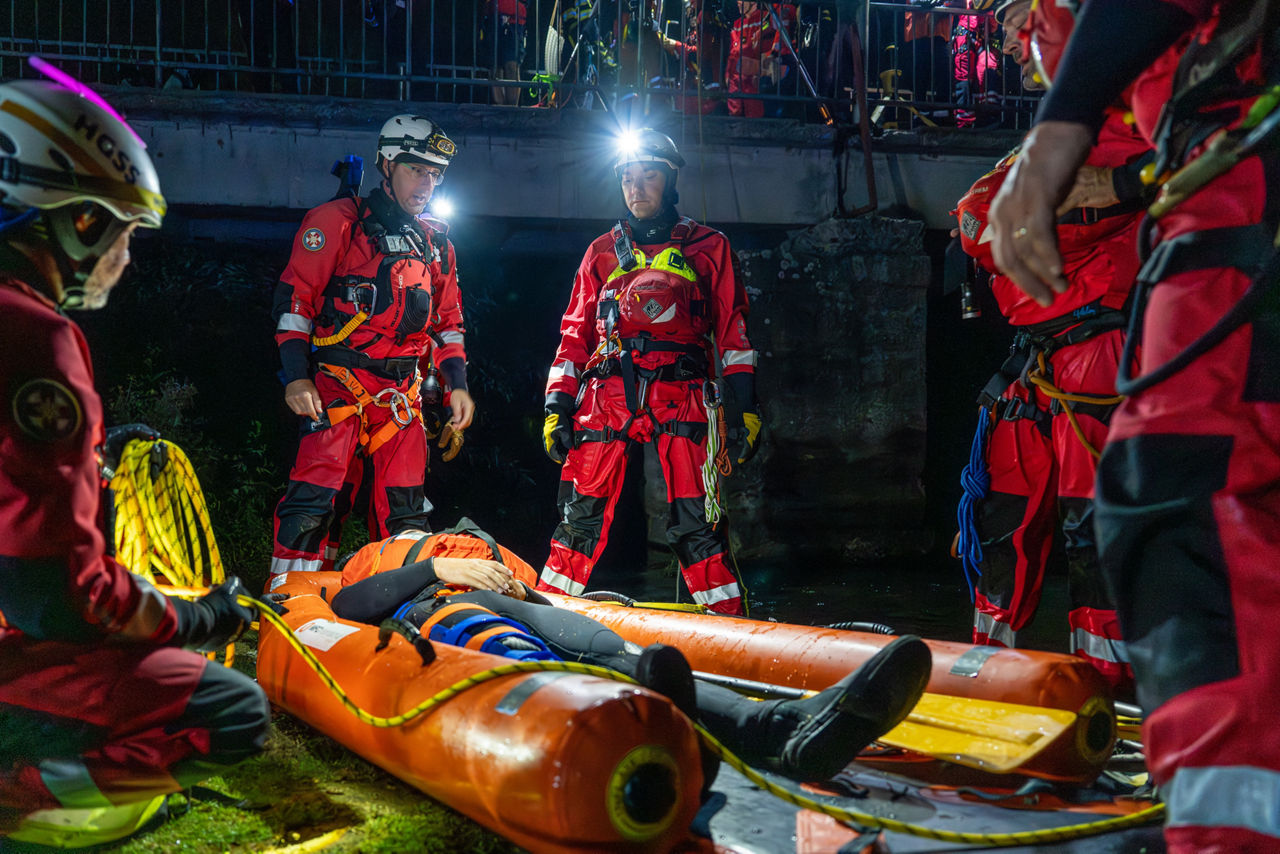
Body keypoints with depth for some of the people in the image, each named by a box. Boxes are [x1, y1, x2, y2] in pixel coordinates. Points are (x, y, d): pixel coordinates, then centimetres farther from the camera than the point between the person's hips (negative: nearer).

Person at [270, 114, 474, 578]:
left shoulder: (436, 242, 18)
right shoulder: (337, 221, 0)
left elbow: (449, 319, 24)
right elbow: (294, 296, -4)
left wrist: (457, 384, 14)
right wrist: (296, 377, -12)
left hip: (401, 391, 6)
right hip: (338, 382, -5)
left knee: (405, 511, 6)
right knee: (313, 497, -14)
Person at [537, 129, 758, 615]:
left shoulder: (708, 248, 14)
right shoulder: (603, 252, 20)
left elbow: (732, 328, 10)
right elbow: (575, 333, 18)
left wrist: (745, 406, 2)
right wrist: (557, 406, 8)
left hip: (680, 395, -2)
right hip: (607, 392, 2)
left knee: (695, 521, -9)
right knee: (581, 515, -4)